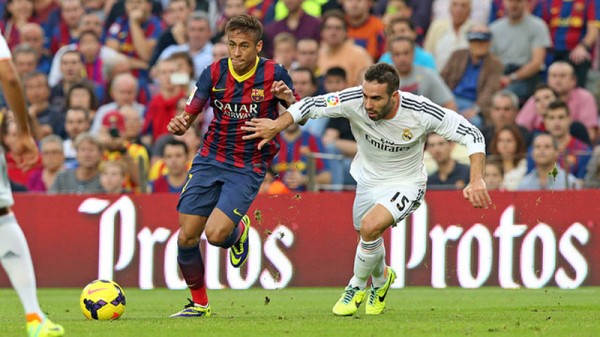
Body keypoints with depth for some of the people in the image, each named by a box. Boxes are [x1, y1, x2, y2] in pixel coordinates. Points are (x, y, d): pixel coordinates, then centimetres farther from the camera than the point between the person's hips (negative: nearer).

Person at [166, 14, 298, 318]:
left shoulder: (274, 74, -9)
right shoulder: (214, 73, -5)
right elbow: (189, 115, -3)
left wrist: (288, 98, -23)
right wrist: (179, 123, -27)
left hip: (248, 168, -3)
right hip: (210, 159, 3)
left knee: (215, 234, -20)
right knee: (187, 237, -3)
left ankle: (239, 231, 18)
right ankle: (199, 302, 19)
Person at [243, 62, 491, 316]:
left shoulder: (421, 112, -30)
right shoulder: (354, 101, -26)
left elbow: (472, 135, -22)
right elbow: (311, 105, -14)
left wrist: (477, 181, -31)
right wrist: (277, 124, -28)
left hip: (405, 184, -4)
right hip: (367, 180, 4)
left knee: (370, 226, -27)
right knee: (368, 238, 17)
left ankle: (357, 286, 0)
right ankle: (381, 279, 53)